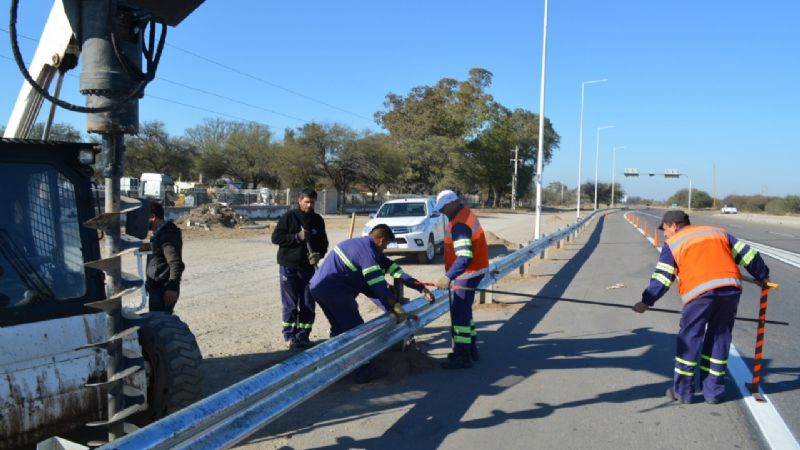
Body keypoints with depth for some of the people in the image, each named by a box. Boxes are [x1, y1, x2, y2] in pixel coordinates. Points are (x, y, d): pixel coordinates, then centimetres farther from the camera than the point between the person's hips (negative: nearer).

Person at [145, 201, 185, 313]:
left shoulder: (167, 235, -18)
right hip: (156, 288, 10)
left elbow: (176, 264, -24)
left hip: (163, 290, -10)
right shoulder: (159, 233, 15)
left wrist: (172, 288, -26)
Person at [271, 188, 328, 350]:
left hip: (308, 268, 4)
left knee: (308, 305, 6)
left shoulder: (318, 220, 7)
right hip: (289, 267, -4)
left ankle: (303, 335, 17)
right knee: (290, 305, 0)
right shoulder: (289, 217, -4)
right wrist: (297, 237, -18)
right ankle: (290, 336, 10)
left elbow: (323, 242, 13)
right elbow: (275, 237, -8)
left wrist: (319, 254, -8)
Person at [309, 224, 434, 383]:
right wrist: (395, 308, -12)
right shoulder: (367, 252, -16)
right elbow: (378, 286, -19)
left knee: (339, 327, 22)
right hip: (332, 289, -10)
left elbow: (391, 267, 15)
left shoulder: (362, 244, 16)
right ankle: (364, 372, 1)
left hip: (319, 285, 10)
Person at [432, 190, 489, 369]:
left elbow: (465, 257, -34)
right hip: (472, 271, 11)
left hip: (466, 274, -11)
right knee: (464, 312, 19)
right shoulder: (465, 212, 8)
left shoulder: (459, 225, -25)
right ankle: (470, 349, 29)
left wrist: (448, 277, -40)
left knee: (459, 314, -5)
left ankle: (462, 356, 0)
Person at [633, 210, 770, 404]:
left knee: (689, 338, 6)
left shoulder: (673, 243, 12)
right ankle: (713, 391, 20)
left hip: (700, 293, -4)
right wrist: (762, 276, 37)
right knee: (720, 339, 15)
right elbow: (747, 253, 24)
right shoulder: (718, 232, 25)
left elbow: (662, 277, 5)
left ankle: (682, 390, 11)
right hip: (731, 289, 5)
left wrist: (646, 301, 9)